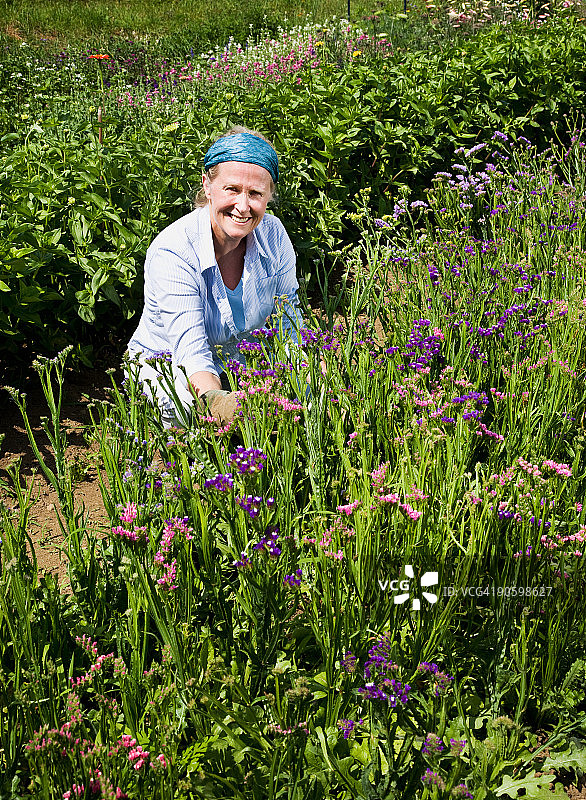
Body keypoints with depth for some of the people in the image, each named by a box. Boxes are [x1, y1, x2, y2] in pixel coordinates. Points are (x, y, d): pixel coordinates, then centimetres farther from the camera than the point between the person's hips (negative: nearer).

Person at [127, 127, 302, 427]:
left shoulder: (272, 234, -14)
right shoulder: (171, 253, -29)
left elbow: (287, 315, -4)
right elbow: (191, 349, -37)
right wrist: (214, 399, -59)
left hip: (243, 358, 4)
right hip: (167, 365, -4)